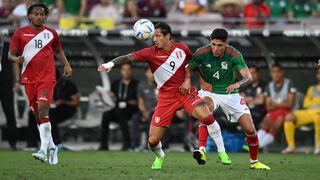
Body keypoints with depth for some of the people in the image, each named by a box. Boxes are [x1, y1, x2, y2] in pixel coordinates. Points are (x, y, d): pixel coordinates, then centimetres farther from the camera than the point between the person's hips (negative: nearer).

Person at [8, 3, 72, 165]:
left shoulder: (50, 33, 8)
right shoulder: (20, 33, 5)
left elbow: (58, 50, 23)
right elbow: (11, 54, 6)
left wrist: (66, 65, 9)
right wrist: (16, 59, -17)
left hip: (47, 77, -2)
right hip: (29, 79, 2)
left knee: (43, 110, -18)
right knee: (38, 114, 7)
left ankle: (43, 151, -24)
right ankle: (51, 147, 22)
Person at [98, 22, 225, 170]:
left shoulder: (181, 48, -1)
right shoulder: (151, 52, -8)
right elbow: (129, 57, -18)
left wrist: (187, 79, 5)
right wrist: (111, 63, -34)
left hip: (184, 91, 0)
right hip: (166, 97, 0)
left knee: (206, 116, -26)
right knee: (153, 141, -6)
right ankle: (159, 157, 31)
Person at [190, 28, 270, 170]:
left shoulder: (234, 55, -18)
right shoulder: (202, 53, -17)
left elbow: (248, 77, -24)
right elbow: (189, 68, 2)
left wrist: (237, 84, -45)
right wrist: (202, 82, -11)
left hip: (230, 93, 1)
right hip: (209, 92, -1)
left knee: (250, 130, -6)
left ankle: (254, 162, 18)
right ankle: (202, 150, -43)